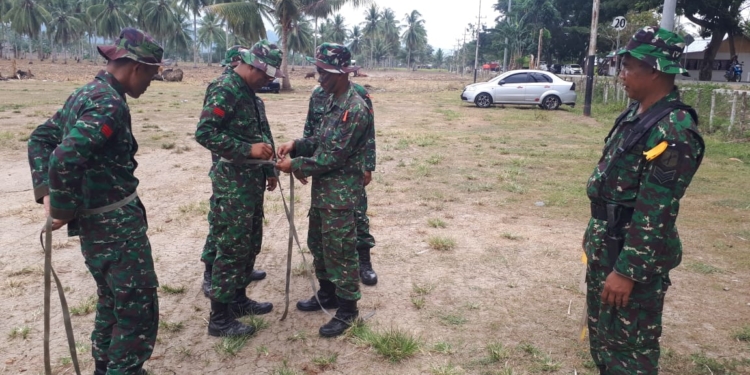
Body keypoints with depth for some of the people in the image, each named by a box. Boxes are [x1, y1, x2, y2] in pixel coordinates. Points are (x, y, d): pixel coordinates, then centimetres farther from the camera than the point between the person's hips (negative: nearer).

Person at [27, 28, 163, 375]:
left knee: (113, 301, 23)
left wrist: (46, 193, 6)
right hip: (116, 224, -10)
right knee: (138, 308, -2)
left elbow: (40, 139, 16)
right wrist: (63, 209, -17)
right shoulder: (109, 103, -20)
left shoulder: (84, 94, 11)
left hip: (96, 222, 10)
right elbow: (65, 159, -31)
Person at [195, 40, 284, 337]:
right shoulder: (224, 90, -16)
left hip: (253, 180, 10)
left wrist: (269, 170, 19)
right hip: (232, 183, -10)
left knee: (251, 244, 17)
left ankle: (238, 298, 32)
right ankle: (219, 318, 8)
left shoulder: (251, 93, 14)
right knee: (232, 248, -4)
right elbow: (204, 133, -25)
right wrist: (249, 149, -26)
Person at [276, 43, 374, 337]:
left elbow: (332, 157, -23)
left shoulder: (355, 109, -22)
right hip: (323, 188, 10)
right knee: (318, 244, 20)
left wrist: (295, 165, -14)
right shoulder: (334, 102, 9)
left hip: (340, 193, -10)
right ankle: (327, 294, 38)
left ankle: (347, 309, 17)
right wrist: (297, 145, 1)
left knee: (340, 251, 1)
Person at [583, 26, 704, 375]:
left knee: (630, 345, 6)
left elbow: (655, 213, -25)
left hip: (634, 251, -9)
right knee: (601, 330, 23)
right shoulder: (636, 113, 6)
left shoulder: (674, 131, -23)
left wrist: (627, 270, -22)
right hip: (606, 241, 9)